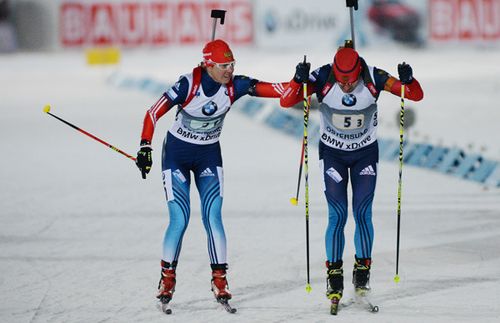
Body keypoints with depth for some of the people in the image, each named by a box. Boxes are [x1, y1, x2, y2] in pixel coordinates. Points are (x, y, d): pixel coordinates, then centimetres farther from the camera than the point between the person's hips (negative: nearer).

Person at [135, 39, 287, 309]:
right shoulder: (188, 85, -24)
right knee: (180, 220, -8)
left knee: (213, 217, -8)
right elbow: (154, 113, -20)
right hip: (177, 154, -3)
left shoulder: (234, 86, -14)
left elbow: (270, 89, -21)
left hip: (209, 155, 3)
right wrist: (145, 147, -26)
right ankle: (167, 277, 10)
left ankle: (219, 279, 0)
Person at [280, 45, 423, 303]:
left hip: (366, 153, 1)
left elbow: (416, 96, -18)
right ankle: (334, 272, 4)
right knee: (338, 216, -8)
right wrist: (298, 80, -43)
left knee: (362, 214, -4)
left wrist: (407, 80, -39)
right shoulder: (322, 78, -23)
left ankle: (362, 270, 12)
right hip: (332, 153, -1)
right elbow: (286, 102, -25)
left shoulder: (373, 78, -21)